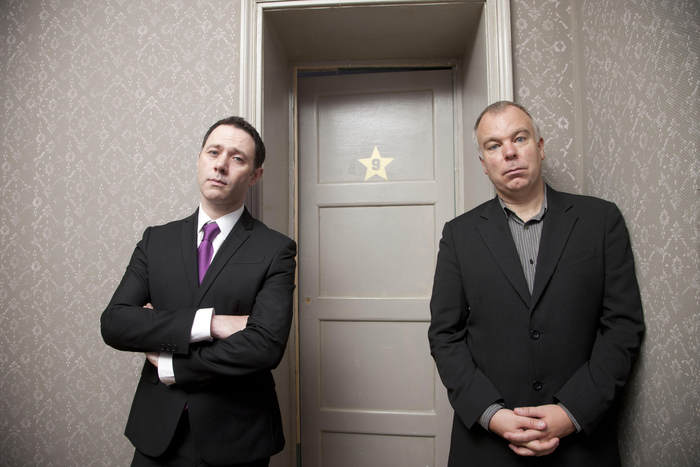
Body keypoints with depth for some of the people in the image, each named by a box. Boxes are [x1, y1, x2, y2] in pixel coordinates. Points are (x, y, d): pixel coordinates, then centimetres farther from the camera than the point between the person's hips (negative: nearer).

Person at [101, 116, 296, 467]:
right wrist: (207, 322, -21)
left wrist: (169, 365, -12)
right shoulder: (156, 240, 2)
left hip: (235, 438, -2)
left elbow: (266, 345, -20)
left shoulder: (275, 250, -10)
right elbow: (114, 322, -8)